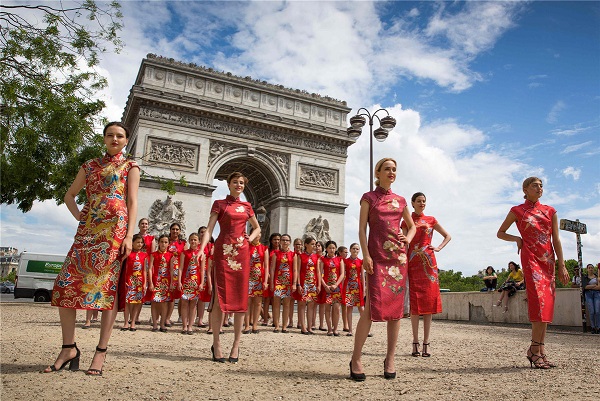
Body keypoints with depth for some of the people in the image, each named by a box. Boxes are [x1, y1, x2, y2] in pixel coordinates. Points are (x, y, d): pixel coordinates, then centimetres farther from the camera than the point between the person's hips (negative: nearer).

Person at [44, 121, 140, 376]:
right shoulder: (90, 165, 19)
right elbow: (69, 195, 26)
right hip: (87, 230, 4)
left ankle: (101, 351, -1)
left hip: (114, 229, -4)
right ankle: (69, 348, 7)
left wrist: (129, 236, -11)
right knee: (65, 284, -4)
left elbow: (133, 202, 0)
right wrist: (78, 216, 7)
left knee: (107, 286, -7)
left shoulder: (130, 167, 9)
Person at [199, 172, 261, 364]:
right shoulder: (219, 204, 7)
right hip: (223, 251, -3)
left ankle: (236, 345, 10)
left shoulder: (246, 206, 17)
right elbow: (209, 228, -3)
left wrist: (250, 238, 9)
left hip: (241, 252, 3)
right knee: (219, 296, -7)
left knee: (240, 297, 1)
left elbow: (257, 228, 29)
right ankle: (216, 344, 2)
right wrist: (202, 248, -19)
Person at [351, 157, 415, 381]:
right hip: (377, 255, -4)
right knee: (374, 305, -13)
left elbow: (412, 225, 28)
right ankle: (356, 359, -3)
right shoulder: (369, 197, 6)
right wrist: (365, 255, -13)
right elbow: (362, 229, -1)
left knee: (396, 306, 2)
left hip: (398, 255, 5)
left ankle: (390, 359, 12)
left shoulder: (400, 200, 17)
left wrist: (409, 238, 6)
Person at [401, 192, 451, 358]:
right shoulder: (406, 221, 9)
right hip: (413, 263, -1)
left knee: (429, 300, -2)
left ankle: (426, 343, 3)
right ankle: (415, 343, 2)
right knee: (414, 301, -3)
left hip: (428, 262, 1)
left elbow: (448, 236, 21)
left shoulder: (431, 220, 13)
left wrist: (439, 248, 4)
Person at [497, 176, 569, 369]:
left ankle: (539, 349, 8)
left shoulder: (550, 211, 15)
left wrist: (561, 265, 4)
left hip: (548, 260, 5)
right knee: (539, 299, -17)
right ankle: (536, 350, -14)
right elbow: (500, 233, 13)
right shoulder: (517, 211, 5)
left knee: (547, 302, 2)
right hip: (530, 258, -5)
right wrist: (517, 239, -4)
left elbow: (556, 239, 10)